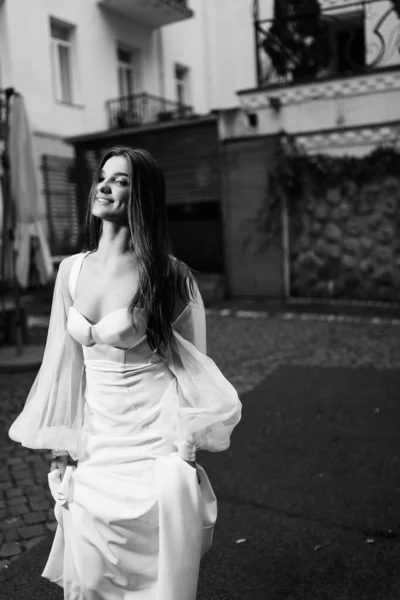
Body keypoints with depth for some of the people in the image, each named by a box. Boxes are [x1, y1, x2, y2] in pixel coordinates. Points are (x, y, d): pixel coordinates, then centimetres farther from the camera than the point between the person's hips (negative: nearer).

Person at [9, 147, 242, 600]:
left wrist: (185, 460, -6)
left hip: (154, 442, -4)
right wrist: (61, 451, 8)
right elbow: (65, 364, 7)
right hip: (96, 444, 5)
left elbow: (190, 370, -6)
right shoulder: (71, 270, 2)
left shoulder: (169, 276, -12)